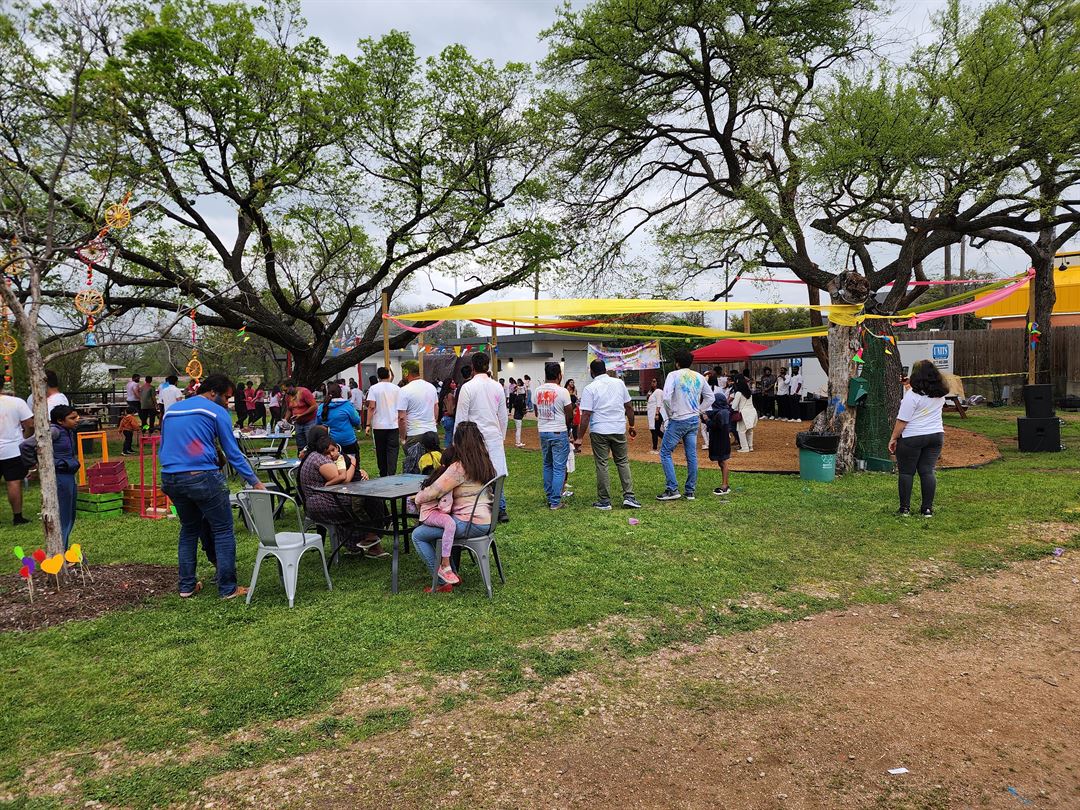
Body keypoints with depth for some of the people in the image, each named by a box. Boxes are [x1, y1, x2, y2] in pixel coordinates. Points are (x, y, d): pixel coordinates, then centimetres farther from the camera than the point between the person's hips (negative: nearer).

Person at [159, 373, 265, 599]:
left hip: (170, 479, 7)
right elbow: (233, 453, -3)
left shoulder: (170, 411, 19)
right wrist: (254, 482, 1)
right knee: (223, 531, 3)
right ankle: (228, 588, 4)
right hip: (202, 478, -7)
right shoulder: (217, 412, -1)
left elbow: (163, 450, 23)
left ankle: (186, 586, 24)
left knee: (189, 529, 22)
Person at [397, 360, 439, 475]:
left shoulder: (404, 390, -12)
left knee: (412, 471, 0)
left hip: (415, 435, -6)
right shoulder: (431, 387, 8)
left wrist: (402, 437, -5)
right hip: (432, 431, 6)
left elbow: (401, 418, -14)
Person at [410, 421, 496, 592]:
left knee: (418, 535, 1)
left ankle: (444, 582, 4)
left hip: (471, 524, -9)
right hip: (486, 520, 9)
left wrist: (418, 498, 5)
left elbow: (432, 492, -16)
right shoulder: (485, 463, 8)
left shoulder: (459, 468, -17)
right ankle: (452, 574, 23)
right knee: (429, 528, 26)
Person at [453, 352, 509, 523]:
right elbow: (503, 416, 10)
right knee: (497, 473, 10)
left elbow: (461, 417, -6)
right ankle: (501, 510, 13)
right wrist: (502, 436, 21)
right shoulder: (497, 387, 4)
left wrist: (457, 440, 3)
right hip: (495, 436, 4)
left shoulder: (467, 388, -9)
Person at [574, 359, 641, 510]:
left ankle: (604, 501, 8)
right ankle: (629, 496, 8)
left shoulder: (590, 388, -6)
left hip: (599, 431, -3)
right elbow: (629, 407, 10)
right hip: (619, 429, 3)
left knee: (601, 465, 4)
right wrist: (631, 426, 22)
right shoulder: (619, 383, 6)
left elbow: (586, 415, -10)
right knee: (623, 462, 13)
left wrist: (580, 438, -7)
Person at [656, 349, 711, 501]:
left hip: (678, 420, -6)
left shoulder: (673, 375, -10)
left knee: (665, 452, 3)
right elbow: (710, 397, 14)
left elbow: (666, 397, -20)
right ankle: (691, 491, 15)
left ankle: (672, 489, -2)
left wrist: (670, 414, -6)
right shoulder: (699, 377, 8)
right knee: (692, 455, 10)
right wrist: (698, 412, 14)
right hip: (694, 420, 6)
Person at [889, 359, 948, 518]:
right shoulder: (940, 395, 5)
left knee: (906, 472, 4)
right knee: (928, 471, 8)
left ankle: (905, 508, 7)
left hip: (912, 438, -6)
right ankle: (928, 509, 8)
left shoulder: (912, 395, -16)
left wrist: (894, 438, -7)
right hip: (936, 436, 6)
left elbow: (902, 420, -15)